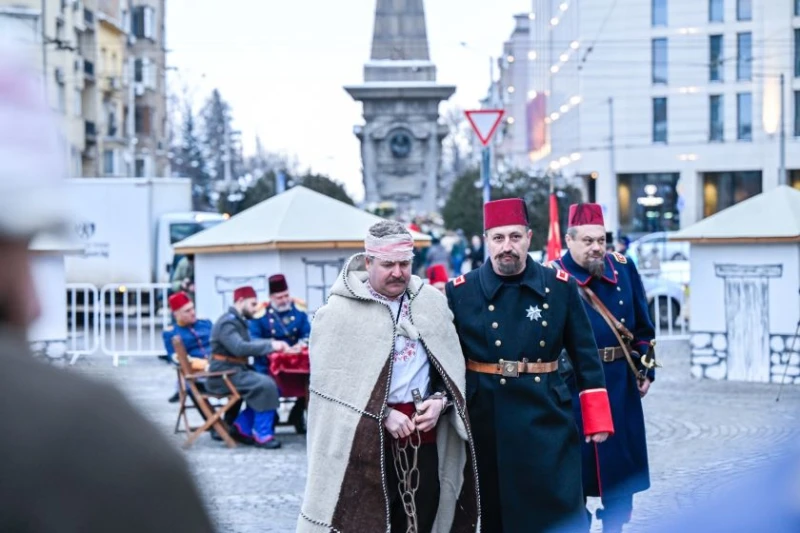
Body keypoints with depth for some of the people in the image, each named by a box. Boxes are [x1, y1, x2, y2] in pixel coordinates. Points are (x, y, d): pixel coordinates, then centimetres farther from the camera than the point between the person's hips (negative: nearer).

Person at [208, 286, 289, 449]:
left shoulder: (238, 321, 17)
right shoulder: (227, 323, -15)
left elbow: (249, 344, 19)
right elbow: (239, 348, -29)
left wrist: (274, 344, 2)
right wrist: (270, 346, -25)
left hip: (234, 371, 10)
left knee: (267, 384, -1)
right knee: (266, 385, -21)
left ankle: (242, 428, 5)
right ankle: (262, 435, -14)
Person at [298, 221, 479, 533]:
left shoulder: (431, 302, 8)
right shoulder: (339, 312, -7)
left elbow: (453, 365, 14)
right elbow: (332, 383, -8)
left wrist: (440, 400, -4)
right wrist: (381, 415, -13)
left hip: (424, 437, 5)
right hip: (366, 441, -4)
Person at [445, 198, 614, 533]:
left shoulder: (560, 287, 1)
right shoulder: (460, 292, -1)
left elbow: (585, 356, 5)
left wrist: (596, 419, 3)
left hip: (549, 423, 0)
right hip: (487, 425, 0)